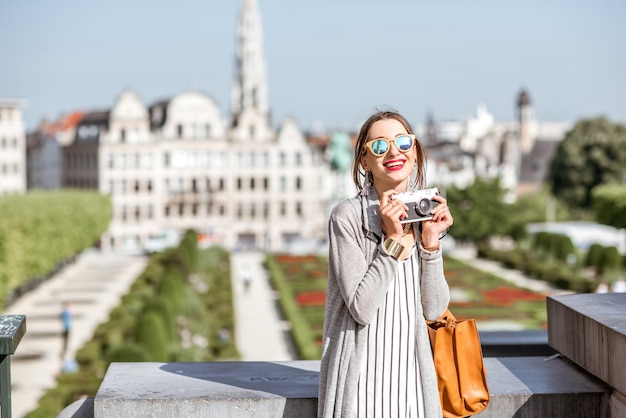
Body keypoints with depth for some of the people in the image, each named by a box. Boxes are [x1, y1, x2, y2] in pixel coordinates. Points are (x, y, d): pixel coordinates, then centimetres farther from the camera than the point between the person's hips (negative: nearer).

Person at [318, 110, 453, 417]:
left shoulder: (426, 213, 4)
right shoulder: (347, 217, -12)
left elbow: (433, 309, 1)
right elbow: (362, 309, -17)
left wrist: (431, 242, -9)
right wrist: (392, 240, -19)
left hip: (411, 367, 5)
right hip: (362, 374, -5)